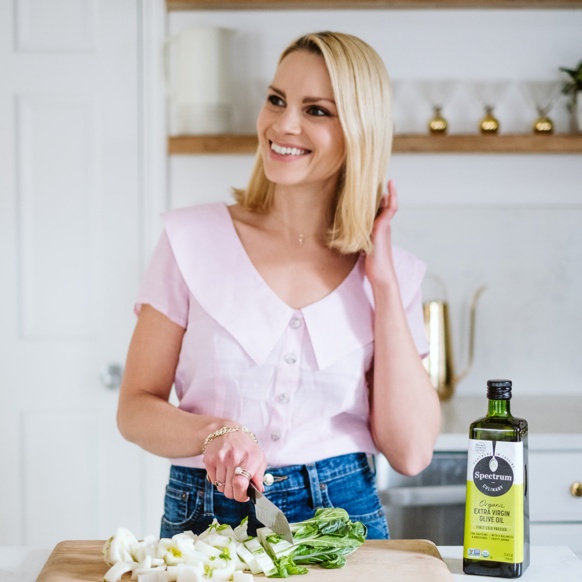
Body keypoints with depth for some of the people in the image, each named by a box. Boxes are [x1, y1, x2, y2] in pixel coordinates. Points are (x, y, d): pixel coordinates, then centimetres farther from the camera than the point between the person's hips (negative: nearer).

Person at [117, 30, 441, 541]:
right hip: (205, 517, 1)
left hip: (345, 516, 0)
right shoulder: (192, 237, 0)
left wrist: (383, 280, -5)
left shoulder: (392, 271, 4)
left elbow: (410, 452, -5)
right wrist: (215, 433, -18)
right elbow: (136, 408, 2)